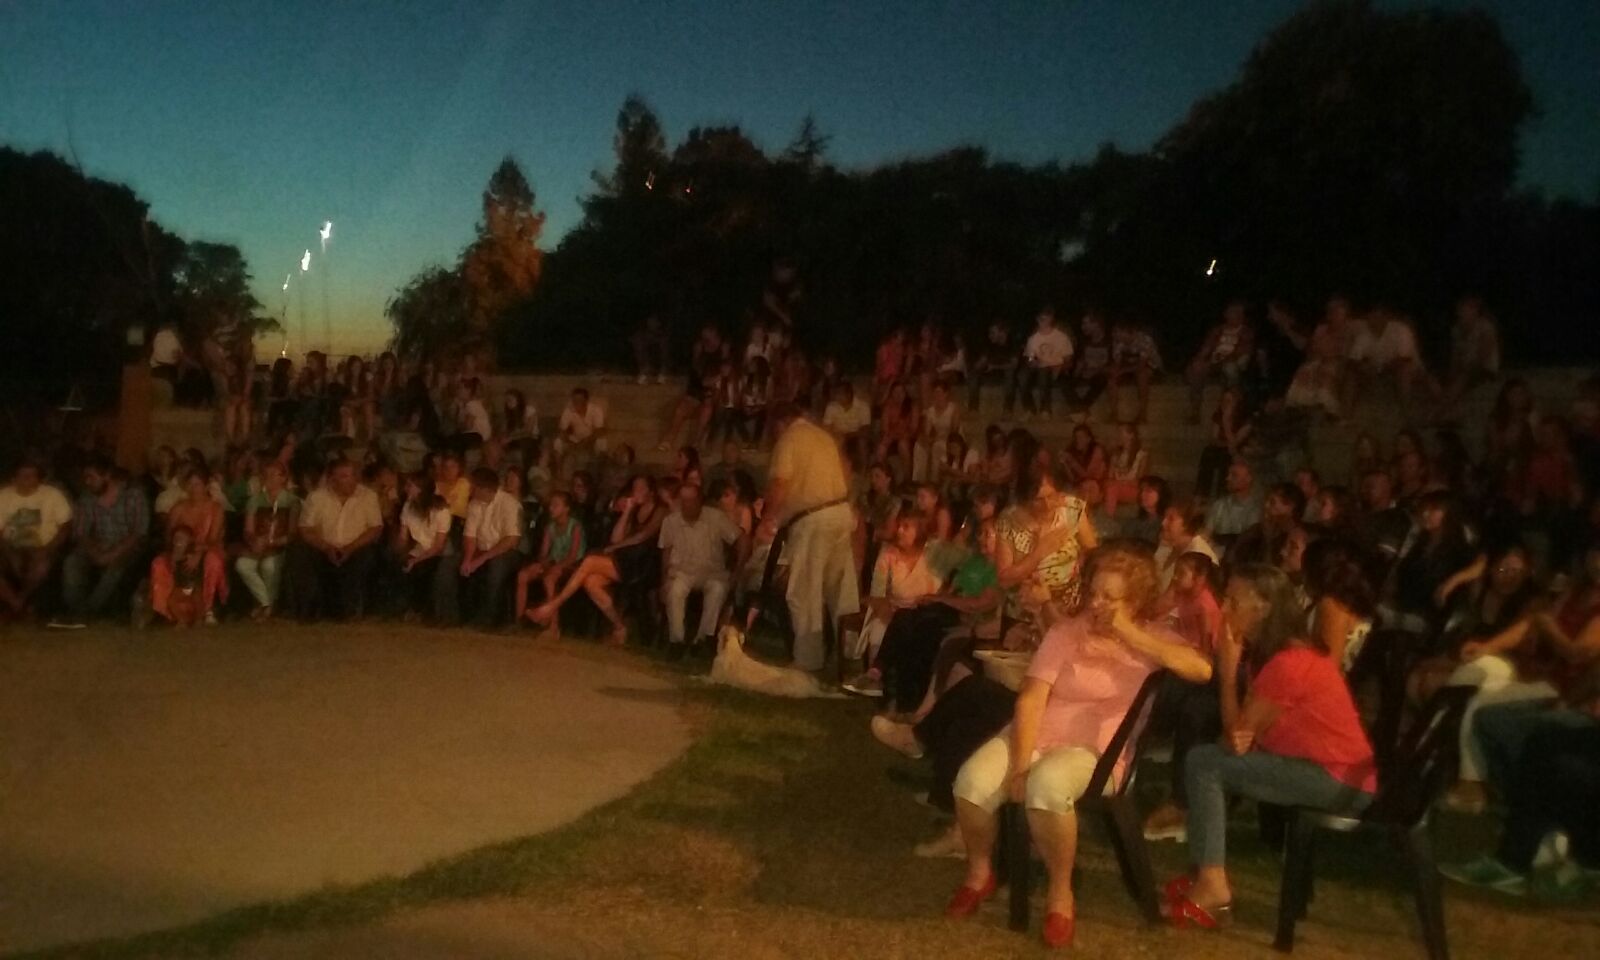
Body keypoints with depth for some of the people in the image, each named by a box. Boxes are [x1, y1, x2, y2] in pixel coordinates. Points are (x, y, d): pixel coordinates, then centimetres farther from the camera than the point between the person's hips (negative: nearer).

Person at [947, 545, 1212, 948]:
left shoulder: (1153, 639, 4)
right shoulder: (1065, 632, 4)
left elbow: (1202, 670, -16)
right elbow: (1031, 699, -5)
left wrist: (1133, 636, -16)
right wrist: (1020, 764, -18)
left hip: (1095, 749, -3)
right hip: (1035, 734, 3)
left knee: (1048, 785, -37)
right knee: (973, 780, -25)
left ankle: (1060, 892, -13)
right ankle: (979, 872, 5)